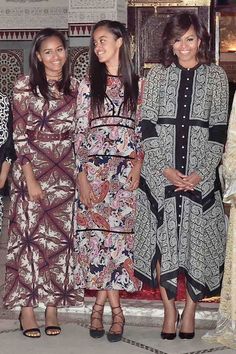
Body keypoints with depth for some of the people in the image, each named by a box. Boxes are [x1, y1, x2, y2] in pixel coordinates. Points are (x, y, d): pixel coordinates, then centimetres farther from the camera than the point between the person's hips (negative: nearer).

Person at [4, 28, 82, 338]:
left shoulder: (75, 87, 7)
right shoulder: (25, 86, -4)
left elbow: (78, 132, 12)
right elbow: (19, 135, -7)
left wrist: (80, 173, 6)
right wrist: (31, 179, -12)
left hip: (65, 173, 3)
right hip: (31, 170, -3)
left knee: (60, 238, 6)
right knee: (29, 237, 1)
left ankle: (52, 306, 17)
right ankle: (27, 308, 11)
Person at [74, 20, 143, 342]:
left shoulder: (137, 84, 8)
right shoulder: (88, 84, 7)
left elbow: (142, 129, 7)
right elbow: (80, 131, 3)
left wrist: (138, 164, -7)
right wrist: (82, 174, -5)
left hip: (126, 170, 0)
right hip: (94, 169, 0)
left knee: (117, 235, -1)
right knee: (99, 235, -2)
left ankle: (100, 306, 10)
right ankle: (116, 311, 9)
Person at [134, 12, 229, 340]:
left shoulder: (216, 76, 5)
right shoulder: (157, 74, 6)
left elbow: (218, 130, 0)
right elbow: (148, 126, 0)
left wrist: (201, 174, -10)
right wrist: (166, 169, -10)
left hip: (201, 175, 0)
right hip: (160, 174, 1)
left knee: (196, 240, 3)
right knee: (162, 239, 2)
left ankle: (190, 310, 18)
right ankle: (169, 309, 16)